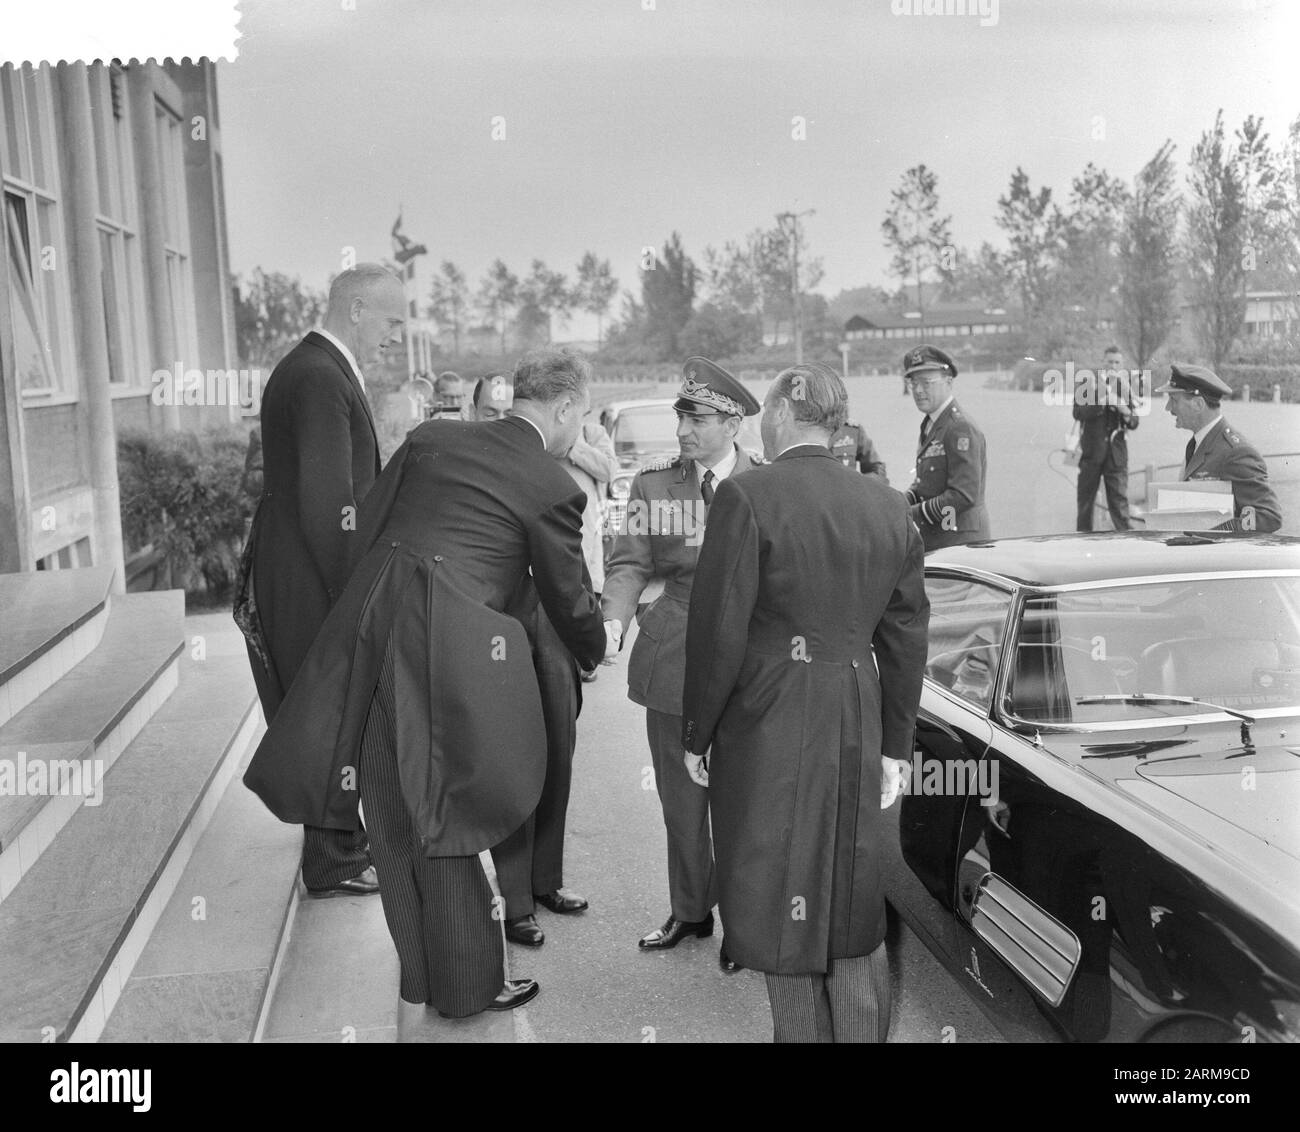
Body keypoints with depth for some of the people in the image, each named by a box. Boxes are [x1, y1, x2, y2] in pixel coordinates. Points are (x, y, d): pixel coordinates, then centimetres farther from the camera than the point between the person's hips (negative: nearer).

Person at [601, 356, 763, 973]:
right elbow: (631, 563, -1)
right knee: (679, 796, 15)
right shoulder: (653, 483, 3)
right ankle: (689, 910, 34)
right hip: (672, 662, 3)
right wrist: (613, 620, -19)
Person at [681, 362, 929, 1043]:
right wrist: (896, 744, 14)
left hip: (767, 730, -5)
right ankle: (863, 1031, 25)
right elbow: (905, 638, 8)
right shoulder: (889, 508, 5)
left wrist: (697, 733, -3)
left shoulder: (747, 496, -12)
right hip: (856, 729, 5)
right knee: (853, 902, 17)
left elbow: (718, 629, -13)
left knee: (779, 899, 8)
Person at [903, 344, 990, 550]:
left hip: (958, 541, -9)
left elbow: (963, 495, -23)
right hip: (932, 540, 9)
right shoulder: (930, 425, 13)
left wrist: (911, 514, -18)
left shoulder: (961, 429, -17)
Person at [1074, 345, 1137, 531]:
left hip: (1116, 452, 1)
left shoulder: (1124, 386, 8)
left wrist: (1126, 413, -14)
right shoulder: (1089, 383, 2)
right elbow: (1077, 412, -10)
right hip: (1091, 450, -1)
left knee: (1119, 499, -5)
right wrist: (1100, 403, -21)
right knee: (1085, 498, 7)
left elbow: (1134, 423, 8)